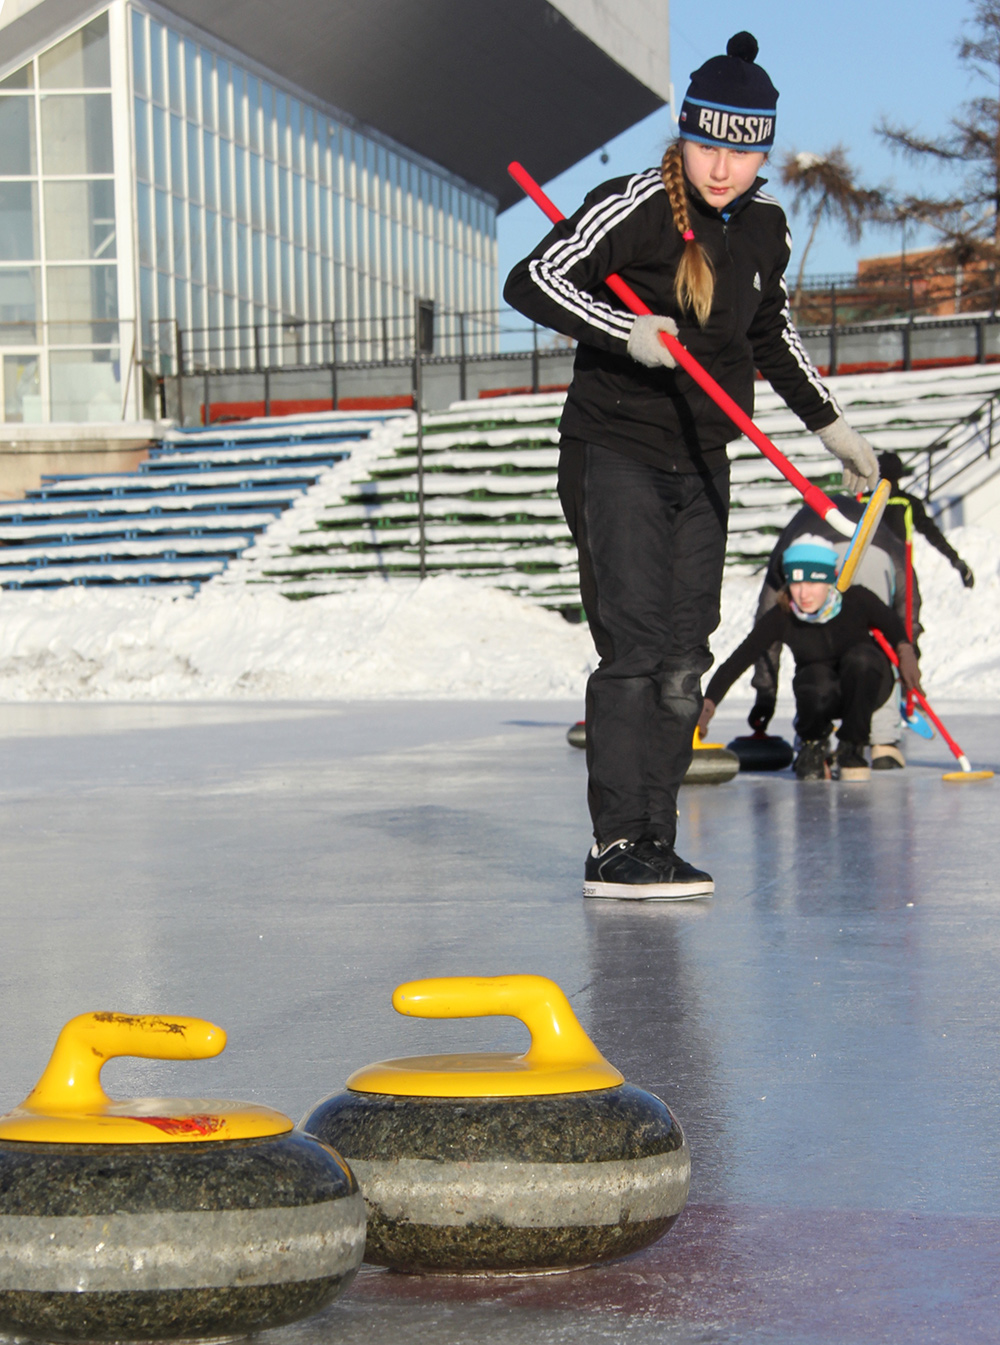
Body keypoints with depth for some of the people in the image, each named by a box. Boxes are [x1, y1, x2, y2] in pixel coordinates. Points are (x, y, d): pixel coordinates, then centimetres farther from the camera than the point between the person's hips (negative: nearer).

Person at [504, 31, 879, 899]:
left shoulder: (766, 227, 6)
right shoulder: (635, 208, -14)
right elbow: (532, 282, -20)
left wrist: (831, 425, 22)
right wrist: (625, 330, -32)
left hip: (702, 466, 7)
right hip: (613, 457, -7)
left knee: (683, 662, 7)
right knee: (636, 646, -14)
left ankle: (653, 843, 14)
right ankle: (615, 849, -12)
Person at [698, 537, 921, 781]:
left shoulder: (856, 600, -22)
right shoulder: (782, 617, -22)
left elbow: (893, 625, -4)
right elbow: (739, 659, -25)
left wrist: (905, 650, -23)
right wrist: (708, 701, -36)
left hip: (864, 685, 0)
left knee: (859, 658, -34)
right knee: (818, 689, -36)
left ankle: (851, 748, -13)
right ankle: (813, 746, 0)